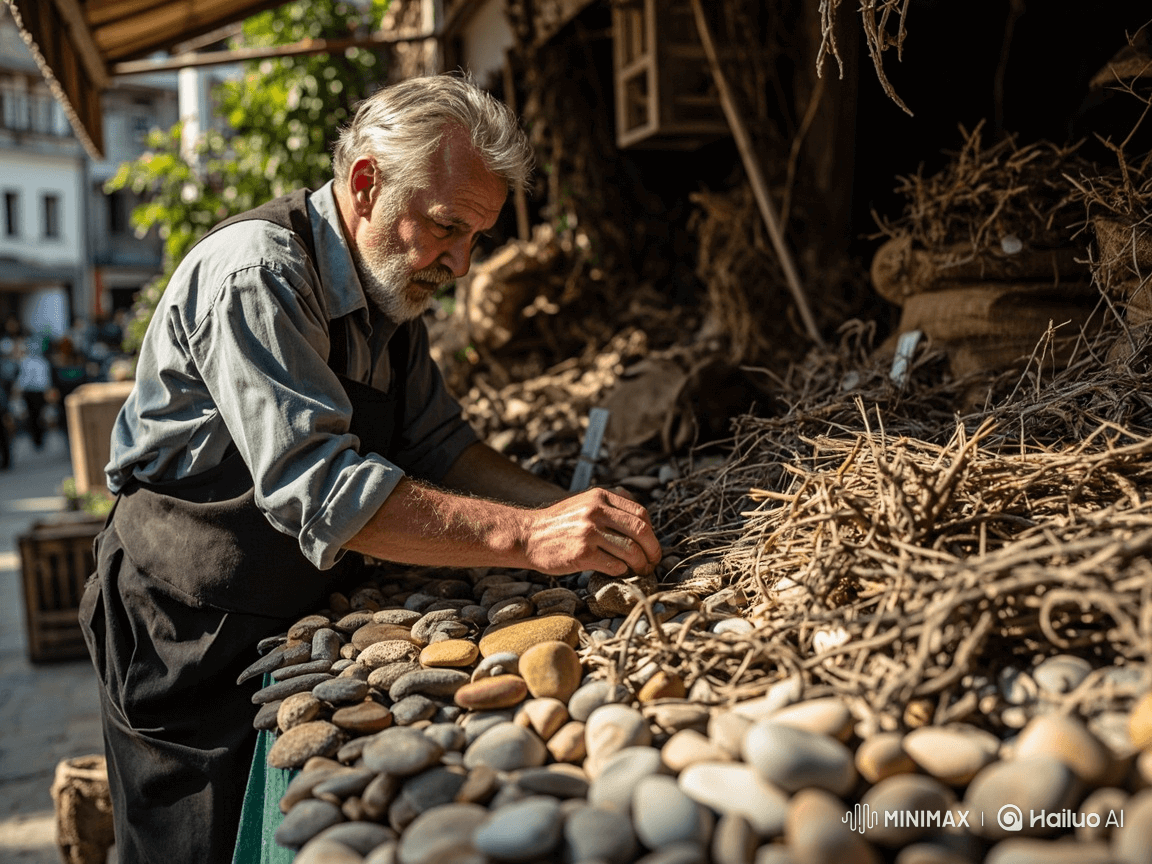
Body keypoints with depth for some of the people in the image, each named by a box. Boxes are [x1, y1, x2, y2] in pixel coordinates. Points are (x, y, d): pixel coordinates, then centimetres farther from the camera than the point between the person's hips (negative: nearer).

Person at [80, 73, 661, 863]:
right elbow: (317, 485, -35)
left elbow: (439, 444, 5)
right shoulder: (255, 273, -25)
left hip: (303, 610, 8)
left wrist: (569, 509, -10)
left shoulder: (393, 290, 4)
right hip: (190, 628, -8)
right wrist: (526, 536, -40)